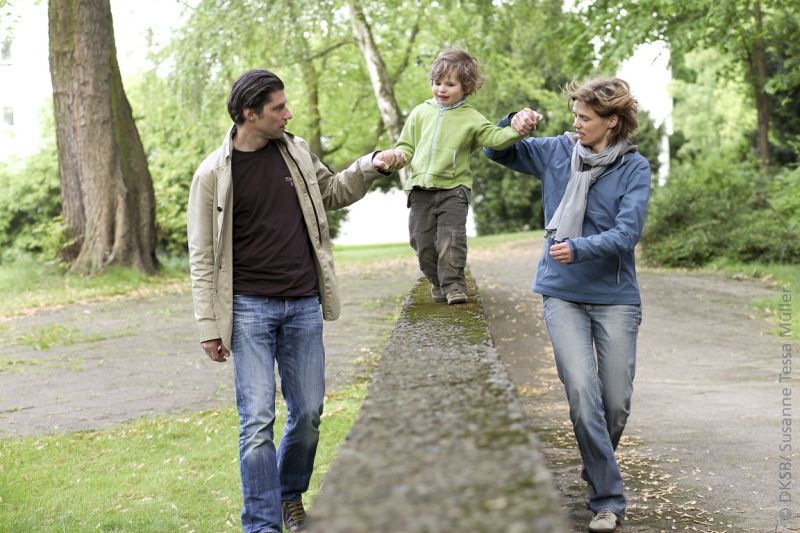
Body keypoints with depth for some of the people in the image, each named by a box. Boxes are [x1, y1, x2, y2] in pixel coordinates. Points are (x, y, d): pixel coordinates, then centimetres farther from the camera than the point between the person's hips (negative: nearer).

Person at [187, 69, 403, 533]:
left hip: (304, 306, 4)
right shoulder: (214, 174, -6)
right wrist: (209, 326, -7)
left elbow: (333, 192, 25)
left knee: (309, 414, 9)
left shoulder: (295, 151, 6)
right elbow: (203, 256, -4)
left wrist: (371, 166, 7)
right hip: (249, 308, -4)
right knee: (258, 421, -7)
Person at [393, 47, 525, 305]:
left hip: (453, 189, -3)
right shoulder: (420, 113, 10)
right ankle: (437, 284, 24)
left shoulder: (471, 119, 1)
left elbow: (495, 137, -8)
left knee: (451, 239, -13)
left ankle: (454, 286, -3)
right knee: (423, 241, 7)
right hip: (420, 188, 3)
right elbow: (406, 145, 15)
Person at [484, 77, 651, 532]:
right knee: (582, 391, -13)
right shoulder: (556, 151, 5)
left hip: (616, 296, -1)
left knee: (617, 401, 5)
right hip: (563, 294, 1)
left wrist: (580, 248, -31)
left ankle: (598, 466, 35)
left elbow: (627, 233, -15)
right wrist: (514, 125, -4)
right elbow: (497, 152, 17)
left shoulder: (635, 168, -4)